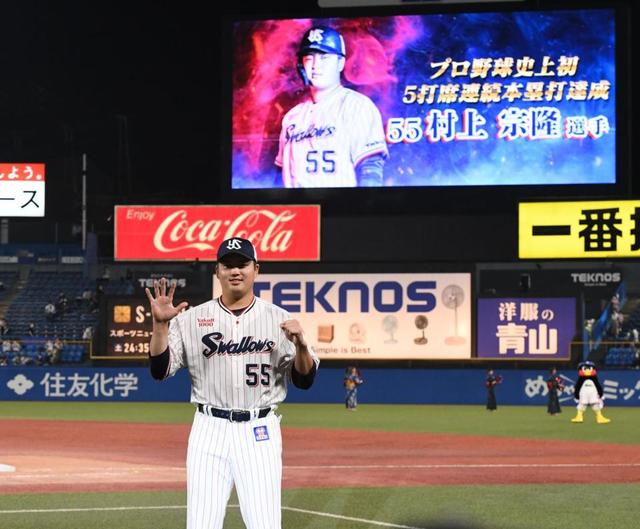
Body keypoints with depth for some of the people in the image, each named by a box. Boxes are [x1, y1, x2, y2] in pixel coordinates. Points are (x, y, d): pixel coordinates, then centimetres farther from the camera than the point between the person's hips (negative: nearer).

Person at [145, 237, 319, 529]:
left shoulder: (279, 319, 5)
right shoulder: (192, 319, 5)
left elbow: (304, 380, 4)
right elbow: (159, 370, 0)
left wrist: (300, 344, -15)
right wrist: (160, 324, -14)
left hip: (260, 433, 0)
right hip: (209, 430, 0)